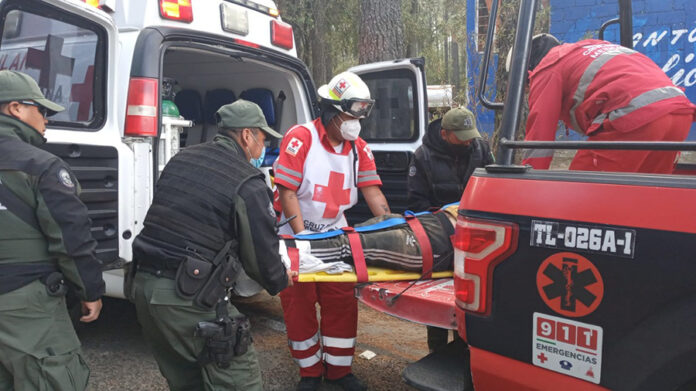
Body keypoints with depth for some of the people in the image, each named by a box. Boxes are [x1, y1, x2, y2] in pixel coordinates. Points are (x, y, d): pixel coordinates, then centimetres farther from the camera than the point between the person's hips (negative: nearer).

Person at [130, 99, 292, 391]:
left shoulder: (180, 160, 12)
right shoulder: (248, 185, -11)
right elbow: (261, 254, -6)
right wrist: (281, 281, 15)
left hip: (144, 284, 8)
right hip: (188, 297, -8)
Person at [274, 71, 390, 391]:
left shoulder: (358, 148, -1)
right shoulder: (300, 138, -18)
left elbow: (372, 191, -3)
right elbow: (287, 192, -21)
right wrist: (302, 238, -24)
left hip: (335, 234, 5)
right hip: (297, 235, -4)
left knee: (342, 303, 6)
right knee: (300, 305, 6)